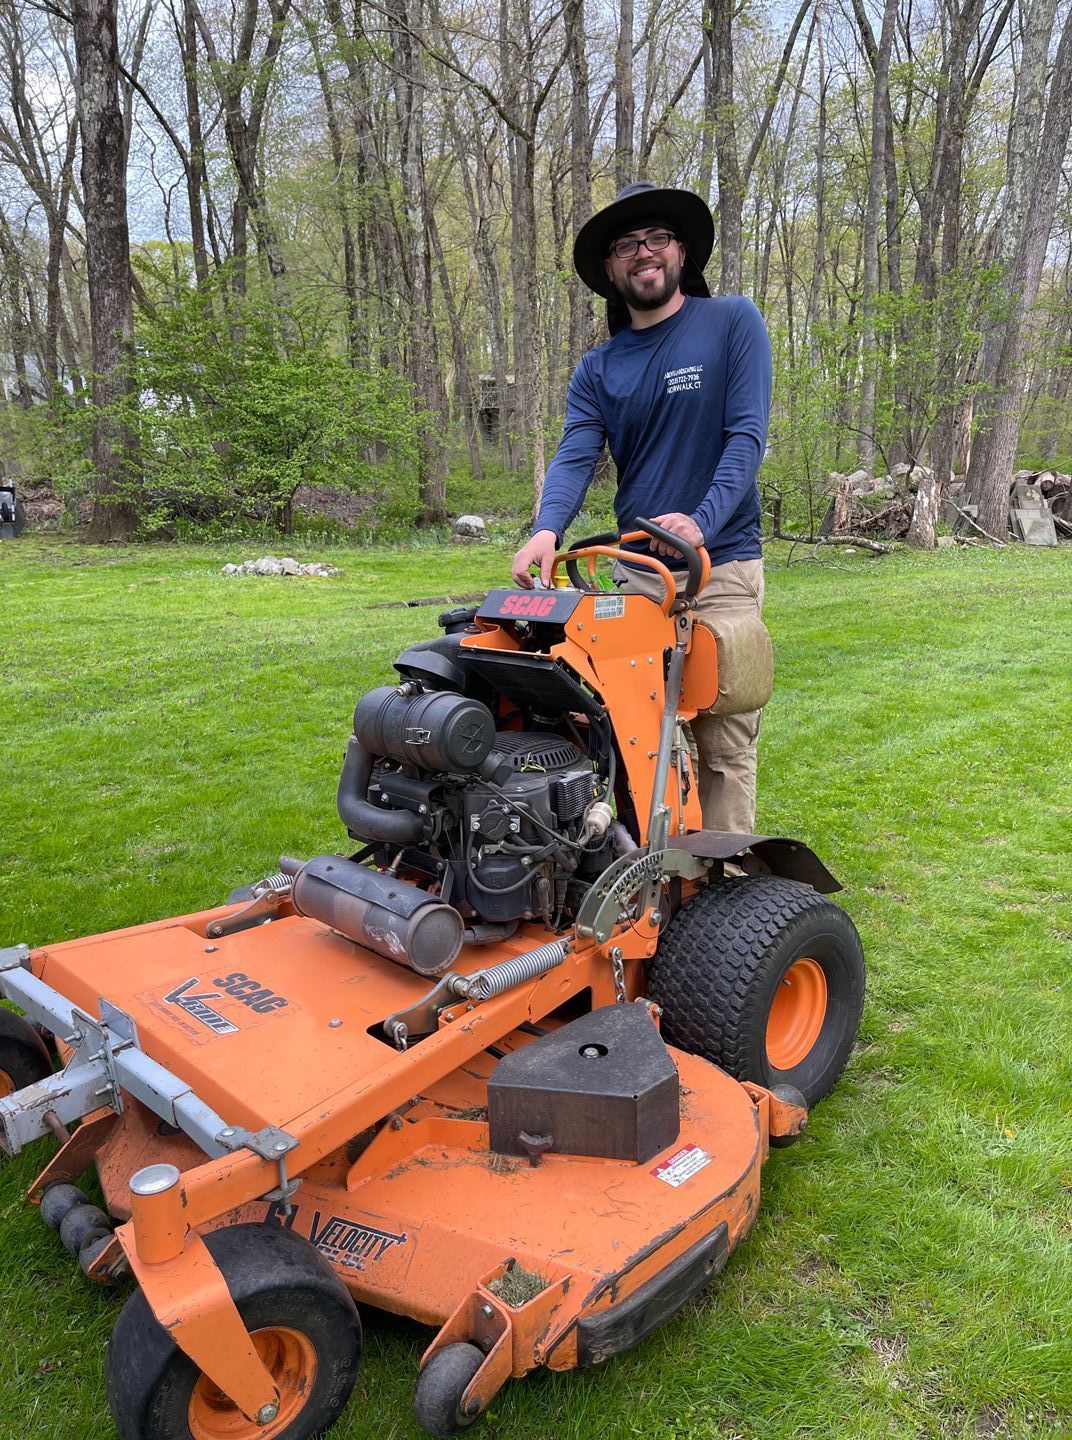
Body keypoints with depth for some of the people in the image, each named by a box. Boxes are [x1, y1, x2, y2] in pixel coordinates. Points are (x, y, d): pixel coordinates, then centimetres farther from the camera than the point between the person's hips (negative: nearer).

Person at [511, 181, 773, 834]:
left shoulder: (733, 322, 2)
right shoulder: (597, 370, 11)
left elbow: (747, 434, -9)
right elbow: (575, 458, -3)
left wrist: (702, 520, -25)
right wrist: (547, 530, -23)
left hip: (723, 566, -3)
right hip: (635, 569, 4)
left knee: (724, 741, -1)